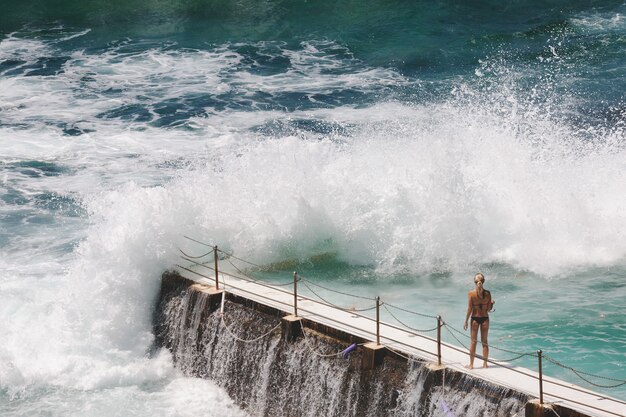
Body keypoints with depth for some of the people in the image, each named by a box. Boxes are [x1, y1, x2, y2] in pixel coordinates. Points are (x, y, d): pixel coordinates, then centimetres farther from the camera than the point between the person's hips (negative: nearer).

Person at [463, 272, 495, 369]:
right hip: (485, 318, 1)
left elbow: (469, 309, -11)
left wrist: (466, 321, -2)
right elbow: (489, 309, -6)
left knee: (473, 341, 9)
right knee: (484, 341, 14)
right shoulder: (487, 293, -9)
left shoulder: (471, 293, -13)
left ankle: (471, 364, 15)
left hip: (475, 318, -1)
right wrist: (492, 302, 14)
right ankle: (485, 363, 20)